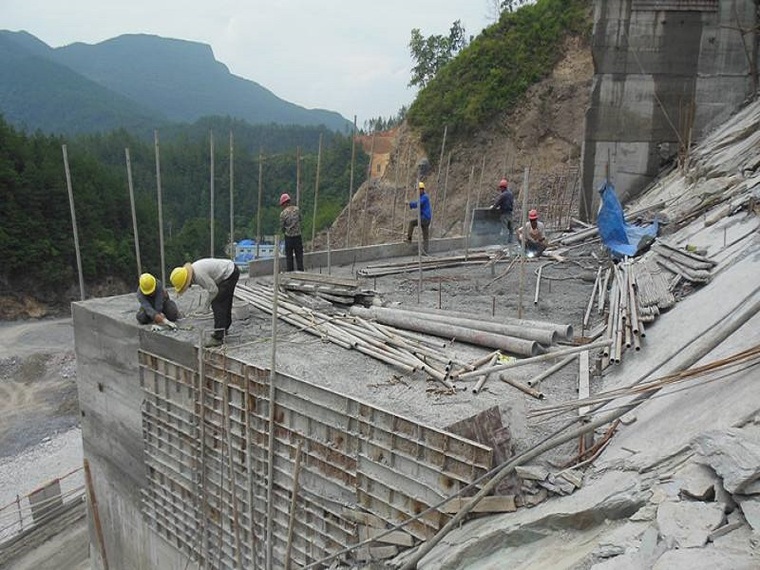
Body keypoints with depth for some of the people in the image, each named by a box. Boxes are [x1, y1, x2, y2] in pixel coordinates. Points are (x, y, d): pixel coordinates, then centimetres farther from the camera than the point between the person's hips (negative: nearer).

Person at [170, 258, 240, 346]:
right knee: (224, 303, 21)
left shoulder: (199, 274, -28)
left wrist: (206, 305, -9)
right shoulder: (193, 271, 2)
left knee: (217, 304, -10)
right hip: (230, 270, 10)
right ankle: (224, 329, 38)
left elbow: (213, 290, -22)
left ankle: (218, 337, -8)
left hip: (230, 274, -10)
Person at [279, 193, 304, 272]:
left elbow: (282, 226, -2)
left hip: (288, 236, -2)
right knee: (299, 255, 9)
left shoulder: (283, 213, -10)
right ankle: (300, 271, 9)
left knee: (289, 256, 7)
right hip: (298, 235, 2)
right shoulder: (297, 209, -2)